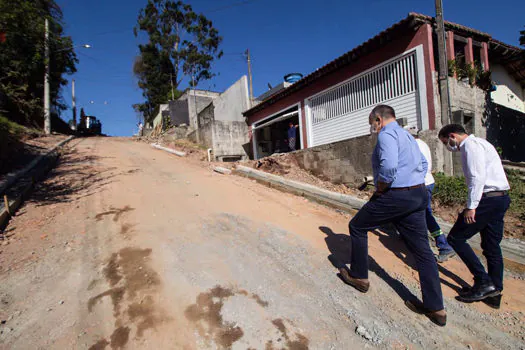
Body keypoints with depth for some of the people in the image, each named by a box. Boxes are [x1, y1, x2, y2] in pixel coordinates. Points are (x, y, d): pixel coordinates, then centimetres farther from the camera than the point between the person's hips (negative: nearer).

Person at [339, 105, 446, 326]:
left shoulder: (386, 134, -11)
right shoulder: (407, 135, 20)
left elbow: (388, 166, -27)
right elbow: (423, 164, 26)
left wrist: (380, 189, -12)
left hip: (395, 196, -9)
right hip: (418, 195, 9)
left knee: (357, 227, 10)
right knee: (422, 250, 11)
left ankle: (359, 277, 23)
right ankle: (435, 308, 20)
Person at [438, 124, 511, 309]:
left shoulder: (471, 144, -9)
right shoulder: (478, 143, 21)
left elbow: (478, 177, -20)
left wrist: (471, 206, -20)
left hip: (488, 199, -10)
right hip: (501, 198, 10)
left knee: (456, 238, -3)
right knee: (492, 246, 14)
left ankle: (483, 282, 2)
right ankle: (494, 292, 22)